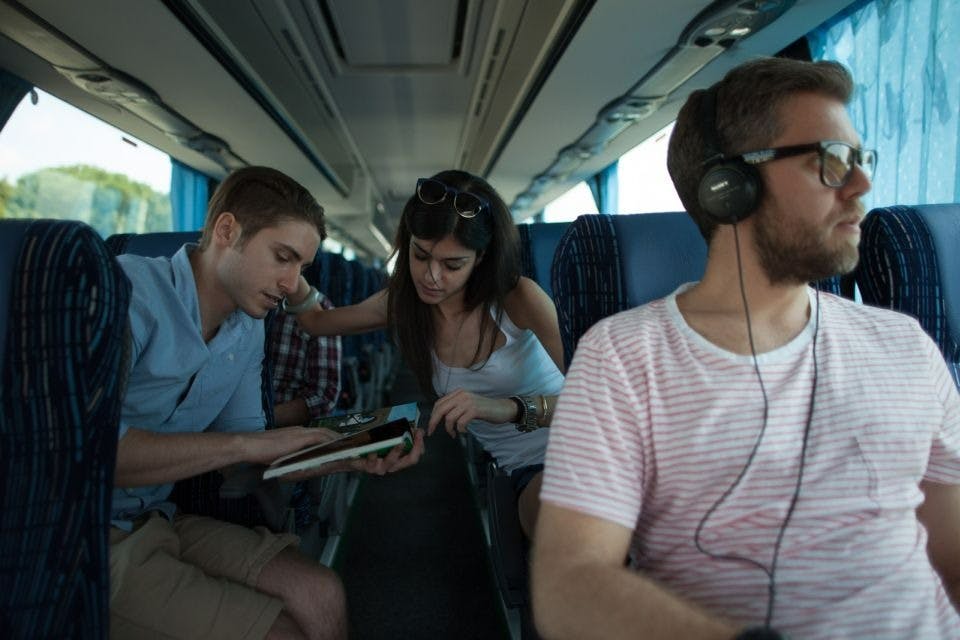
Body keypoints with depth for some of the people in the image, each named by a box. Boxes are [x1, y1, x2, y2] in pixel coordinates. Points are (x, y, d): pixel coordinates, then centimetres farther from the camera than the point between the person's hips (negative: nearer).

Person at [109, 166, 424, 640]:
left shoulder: (248, 332, 6)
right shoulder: (128, 290, -19)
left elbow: (250, 452, 11)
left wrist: (356, 457, -3)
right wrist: (248, 444, -23)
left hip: (154, 520, 7)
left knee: (320, 595, -9)